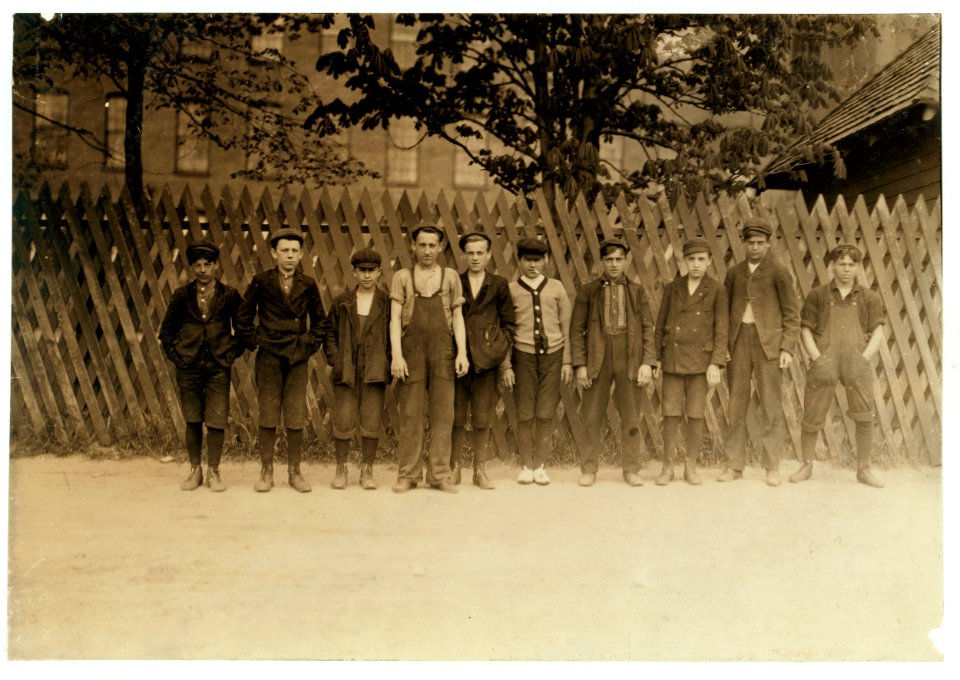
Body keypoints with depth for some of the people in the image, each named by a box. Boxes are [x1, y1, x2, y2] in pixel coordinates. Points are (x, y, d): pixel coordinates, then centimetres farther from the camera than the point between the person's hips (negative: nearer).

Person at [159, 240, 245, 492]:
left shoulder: (229, 295, 0)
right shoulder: (182, 295, 2)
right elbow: (166, 329, 12)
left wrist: (233, 353, 1)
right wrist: (174, 354, 4)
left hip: (219, 367, -1)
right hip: (188, 367, 1)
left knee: (216, 421, -1)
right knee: (192, 421, 8)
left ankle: (213, 471, 12)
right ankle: (194, 470, 20)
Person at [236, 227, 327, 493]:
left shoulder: (308, 285, 5)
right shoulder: (261, 282, -1)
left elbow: (319, 320, 16)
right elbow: (244, 317, 8)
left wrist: (312, 345, 7)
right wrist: (253, 342, 2)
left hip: (298, 359, 1)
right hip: (269, 357, -1)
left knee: (296, 419, 2)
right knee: (268, 418, 2)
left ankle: (294, 472, 14)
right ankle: (266, 473, 12)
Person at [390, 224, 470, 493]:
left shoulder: (450, 277, 12)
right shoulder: (402, 277, 8)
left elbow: (457, 317, 11)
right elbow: (395, 318, 2)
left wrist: (462, 352, 0)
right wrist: (396, 354, -9)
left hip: (443, 349, 1)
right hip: (412, 350, -1)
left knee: (443, 413, 1)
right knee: (410, 414, 0)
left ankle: (439, 474, 7)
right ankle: (408, 474, 8)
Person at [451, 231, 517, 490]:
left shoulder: (499, 285, 8)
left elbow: (508, 323, 10)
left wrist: (500, 349, -1)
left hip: (486, 360, 0)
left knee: (482, 419, 3)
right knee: (456, 417, 2)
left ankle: (480, 470, 12)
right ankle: (454, 468, 12)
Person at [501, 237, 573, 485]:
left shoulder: (556, 288, 7)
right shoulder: (511, 290, 3)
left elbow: (566, 327, 8)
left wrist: (567, 362, 4)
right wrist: (506, 365, -1)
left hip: (552, 355, 1)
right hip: (524, 355, -1)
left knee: (546, 414, 2)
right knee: (525, 414, 2)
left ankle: (540, 466, 14)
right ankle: (526, 466, 14)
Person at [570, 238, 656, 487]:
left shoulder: (637, 291, 7)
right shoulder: (588, 291, 4)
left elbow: (648, 328, 6)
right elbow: (577, 329, 3)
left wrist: (647, 362, -4)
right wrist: (580, 364, -5)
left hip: (630, 362, 1)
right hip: (598, 361, -1)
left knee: (631, 419, 6)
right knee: (591, 418, 3)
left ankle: (631, 469, 18)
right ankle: (589, 469, 15)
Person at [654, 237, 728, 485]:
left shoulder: (717, 290, 0)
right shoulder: (672, 288, 7)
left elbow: (721, 330, -2)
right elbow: (660, 324, 10)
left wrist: (716, 364, -9)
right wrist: (657, 358, 5)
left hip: (700, 359, -1)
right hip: (672, 357, 2)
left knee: (696, 414, 2)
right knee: (671, 413, 1)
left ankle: (691, 466, 16)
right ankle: (668, 467, 11)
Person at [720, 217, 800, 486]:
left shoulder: (777, 272, 1)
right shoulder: (734, 272, 12)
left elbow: (792, 313, 1)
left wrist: (787, 347, -7)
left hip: (768, 343, -3)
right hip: (739, 342, 3)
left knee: (770, 406, -1)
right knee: (736, 405, 5)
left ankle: (772, 467, 6)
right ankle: (734, 465, 12)